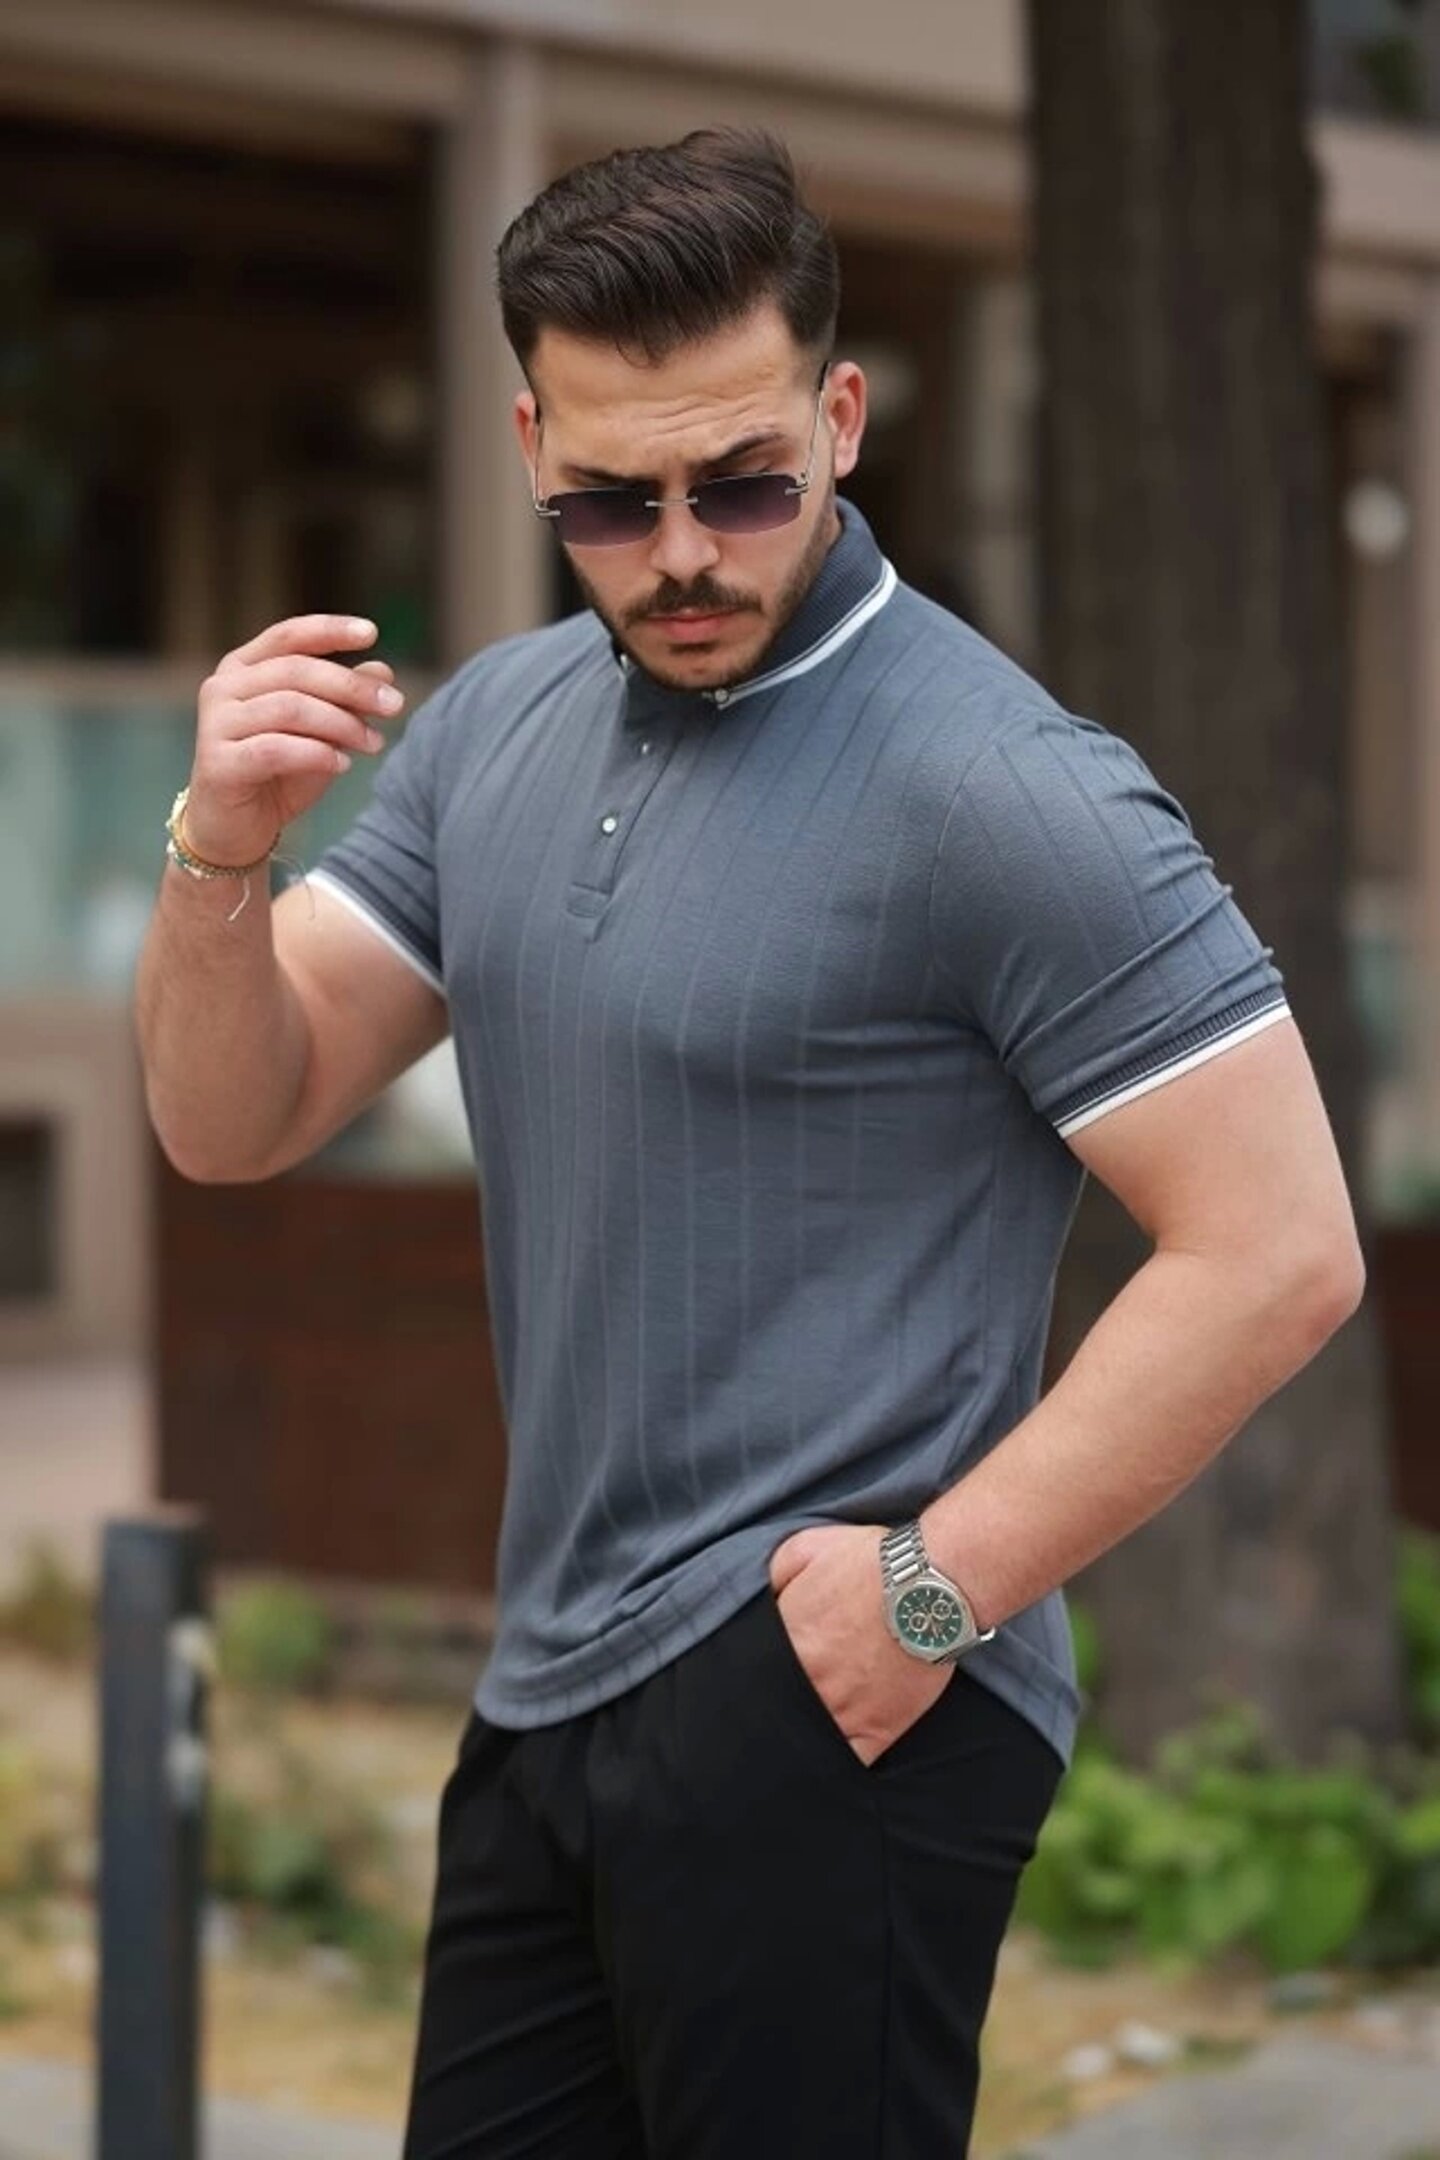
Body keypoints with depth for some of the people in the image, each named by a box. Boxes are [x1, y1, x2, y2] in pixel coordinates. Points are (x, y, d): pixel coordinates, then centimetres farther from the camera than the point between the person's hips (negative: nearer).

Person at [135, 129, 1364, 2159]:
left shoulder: (1004, 791, -15)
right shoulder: (496, 727, 9)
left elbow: (1278, 1252, -17)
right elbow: (233, 1122, 9)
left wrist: (937, 1586, -17)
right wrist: (219, 850, -10)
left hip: (825, 1708, -7)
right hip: (550, 1691, 8)